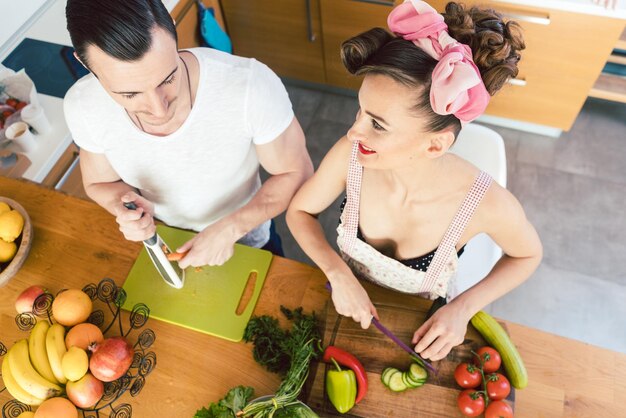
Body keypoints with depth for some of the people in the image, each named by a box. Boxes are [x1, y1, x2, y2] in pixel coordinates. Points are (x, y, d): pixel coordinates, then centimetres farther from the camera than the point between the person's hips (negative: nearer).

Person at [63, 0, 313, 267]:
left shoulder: (252, 86, -38)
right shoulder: (82, 106, -26)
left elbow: (296, 173, -22)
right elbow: (100, 183, -7)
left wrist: (230, 229, -32)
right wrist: (126, 208, -29)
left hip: (247, 242, -1)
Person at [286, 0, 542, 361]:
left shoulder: (486, 203, -32)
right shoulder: (351, 154, -29)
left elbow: (528, 255, -9)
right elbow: (300, 211, -11)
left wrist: (463, 308, -21)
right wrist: (338, 273, -26)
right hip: (347, 301, -1)